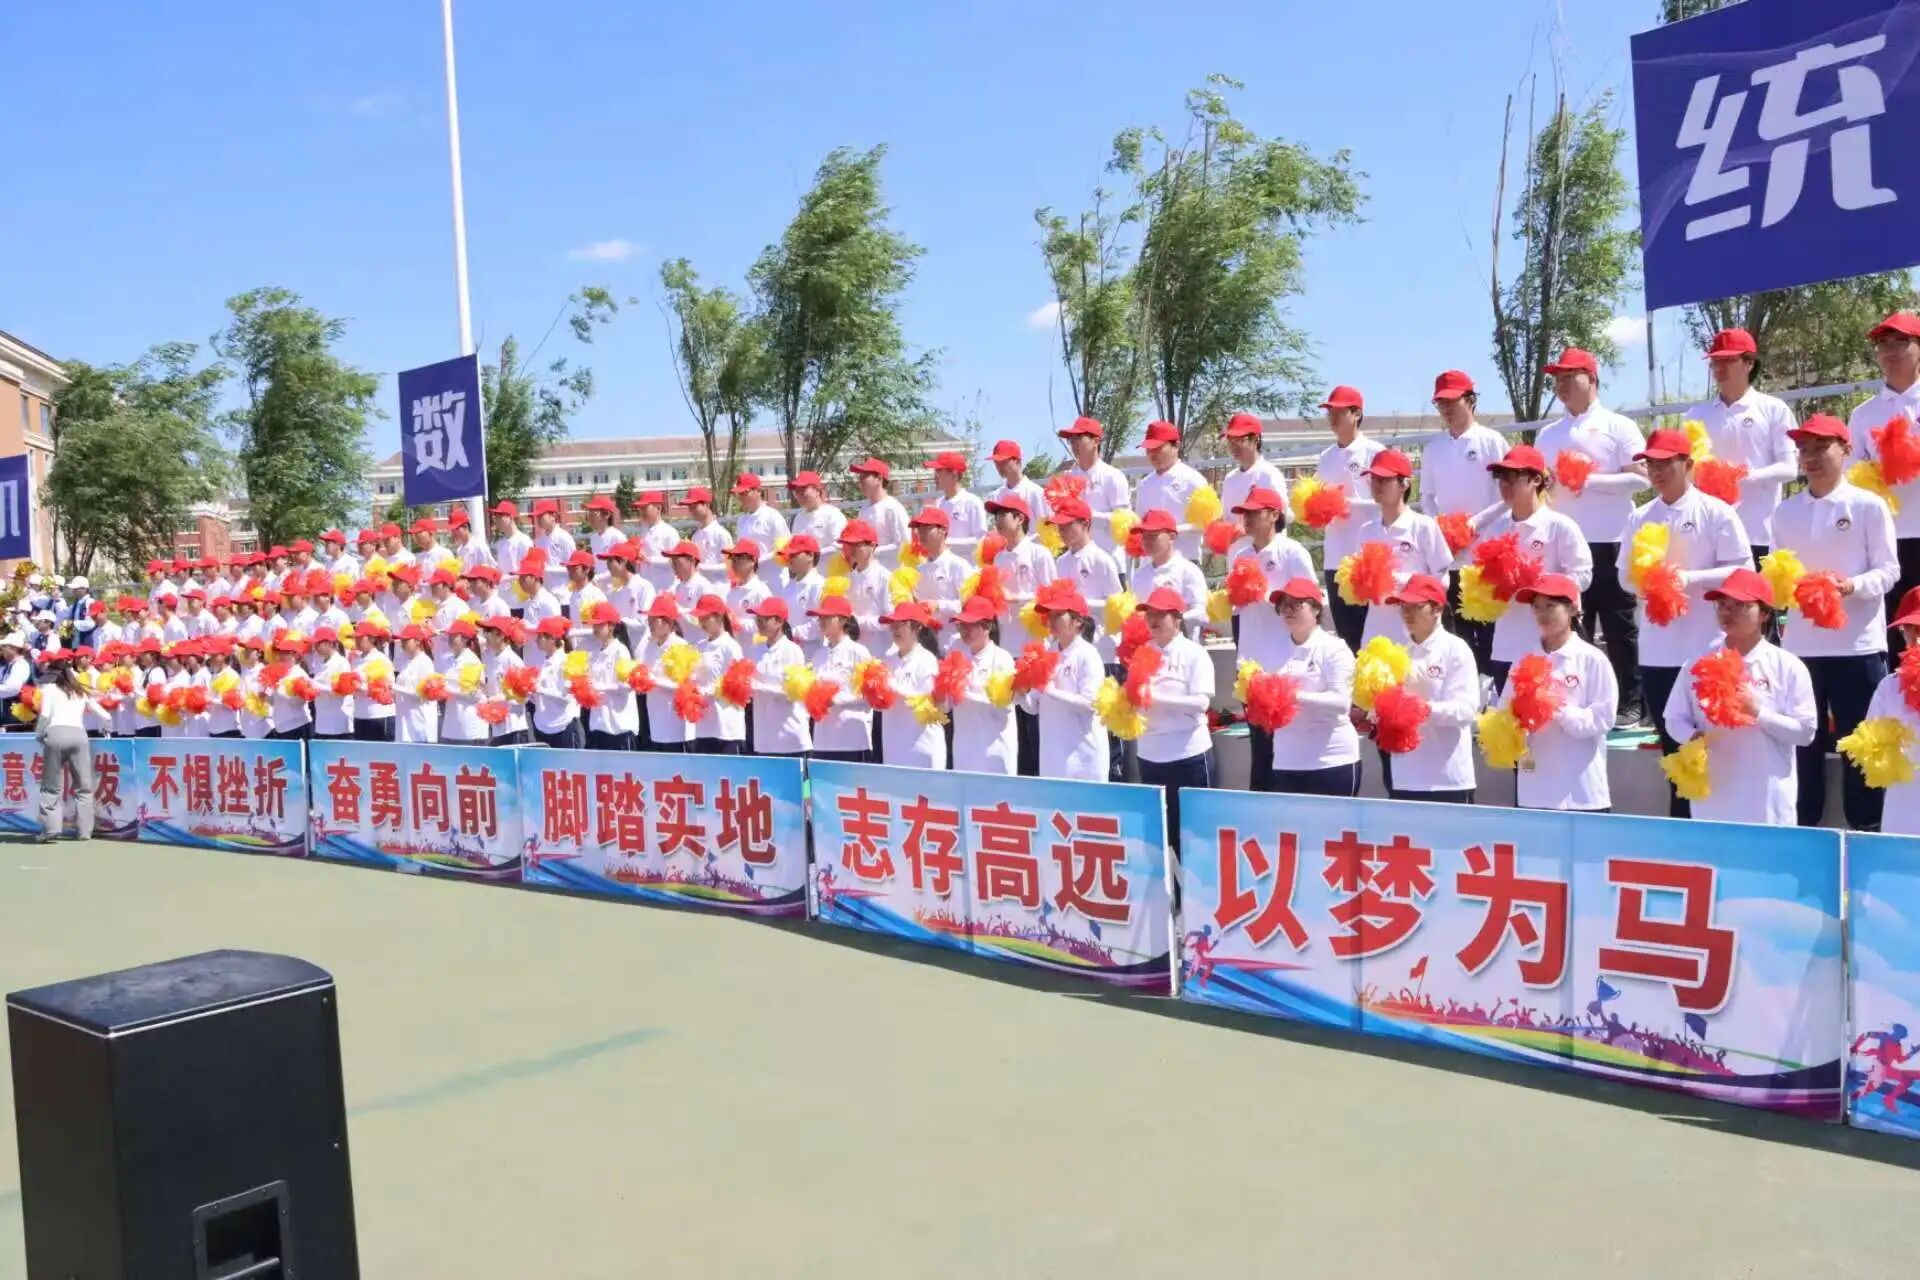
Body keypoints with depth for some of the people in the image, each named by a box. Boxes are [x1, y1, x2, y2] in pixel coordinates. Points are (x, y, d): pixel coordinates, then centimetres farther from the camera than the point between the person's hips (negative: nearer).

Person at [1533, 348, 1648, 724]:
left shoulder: (1617, 426, 1)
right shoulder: (1548, 434, 14)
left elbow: (1641, 478, -6)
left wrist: (1591, 480, -15)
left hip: (1611, 541, -4)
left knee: (1618, 626, 1)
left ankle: (1632, 702, 9)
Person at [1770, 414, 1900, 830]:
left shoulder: (1869, 506, -1)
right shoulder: (1786, 511, 9)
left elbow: (1889, 570, -4)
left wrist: (1853, 585, -21)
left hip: (1857, 644, -3)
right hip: (1800, 644, 3)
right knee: (1804, 741, 8)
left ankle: (1866, 830, 11)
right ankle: (1802, 826, 17)